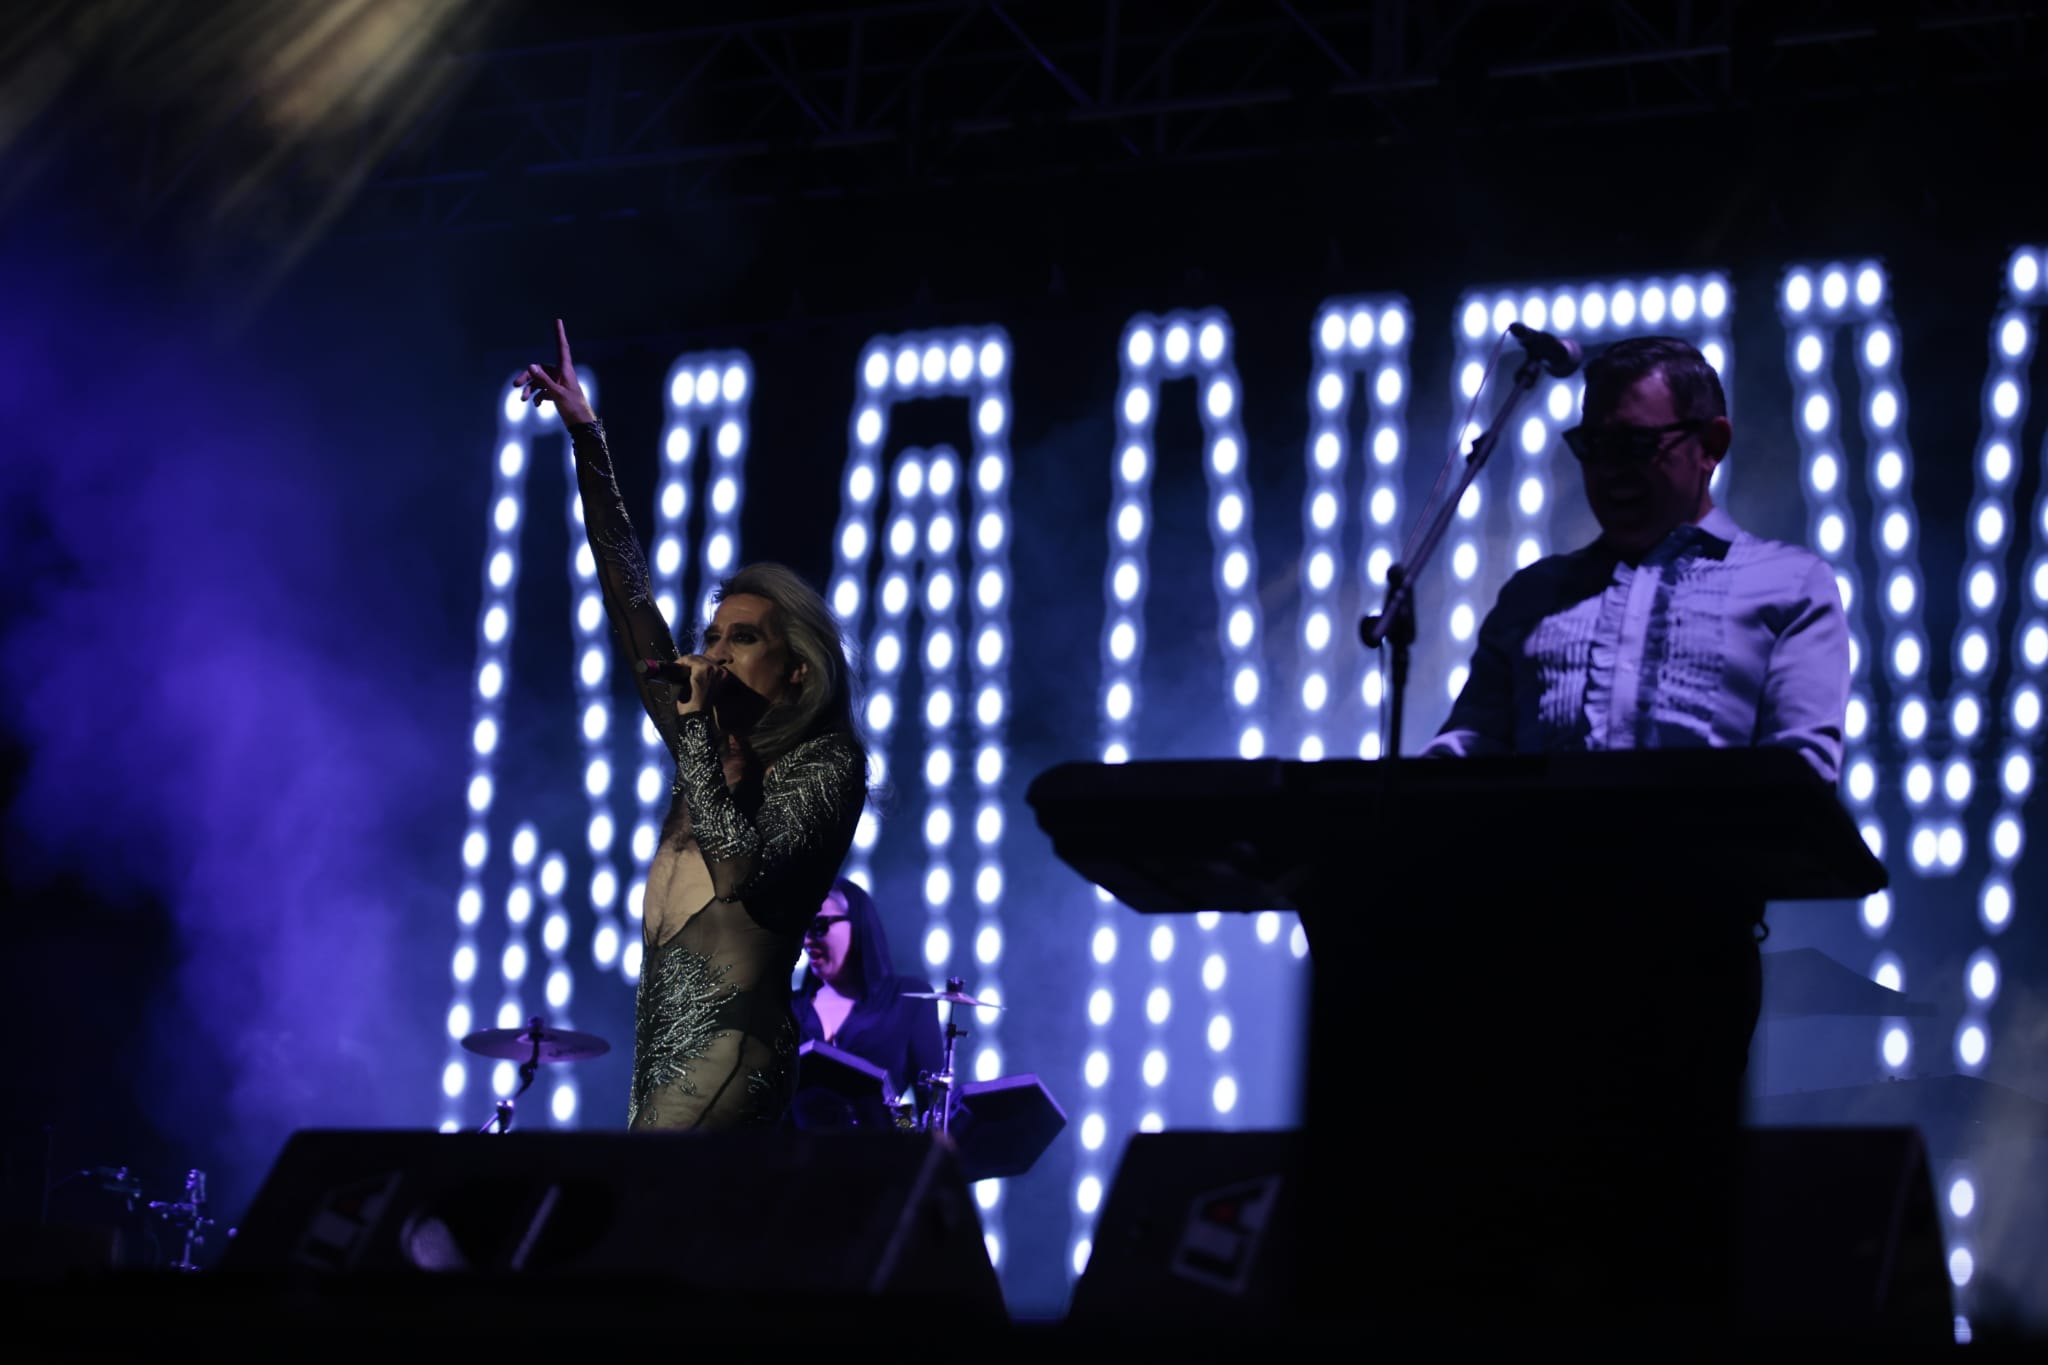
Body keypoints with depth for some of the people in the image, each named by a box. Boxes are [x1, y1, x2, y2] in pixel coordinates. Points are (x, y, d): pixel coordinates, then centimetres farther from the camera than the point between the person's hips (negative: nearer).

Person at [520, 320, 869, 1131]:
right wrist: (587, 441, 20)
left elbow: (743, 866, -19)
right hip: (663, 1059, 7)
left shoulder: (827, 764, -1)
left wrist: (701, 728, -11)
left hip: (729, 1054, -7)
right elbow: (633, 607, 21)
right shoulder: (719, 745, 19)